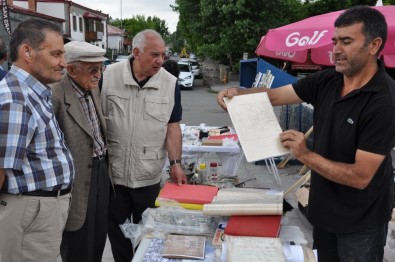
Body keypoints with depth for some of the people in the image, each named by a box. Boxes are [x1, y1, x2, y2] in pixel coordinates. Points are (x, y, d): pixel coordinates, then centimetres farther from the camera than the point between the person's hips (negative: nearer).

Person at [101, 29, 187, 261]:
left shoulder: (170, 83, -5)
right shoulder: (109, 76, -7)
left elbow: (172, 126, -1)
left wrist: (176, 163, -9)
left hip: (149, 175, 0)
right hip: (112, 171, 0)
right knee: (116, 229, 15)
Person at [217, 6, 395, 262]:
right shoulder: (326, 81, -5)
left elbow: (360, 177, -26)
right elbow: (274, 95, -3)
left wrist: (305, 155, -27)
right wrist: (237, 93, -21)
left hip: (360, 221, -6)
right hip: (323, 207, 6)